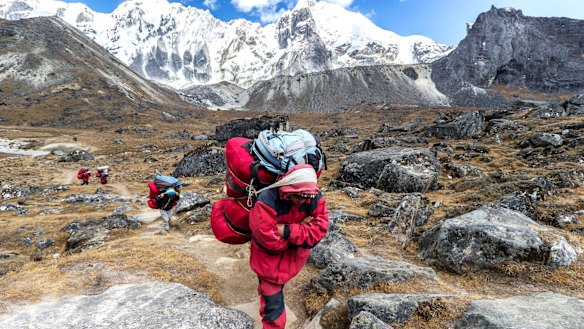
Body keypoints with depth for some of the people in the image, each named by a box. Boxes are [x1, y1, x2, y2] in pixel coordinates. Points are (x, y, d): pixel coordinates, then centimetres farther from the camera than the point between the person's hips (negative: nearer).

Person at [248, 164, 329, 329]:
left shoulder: (315, 197, -20)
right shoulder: (267, 200, -35)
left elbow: (320, 228, -24)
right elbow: (270, 241, -32)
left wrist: (287, 231, -32)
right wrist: (301, 230, -23)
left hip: (293, 258, 4)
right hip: (270, 259, -3)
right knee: (273, 305, 4)